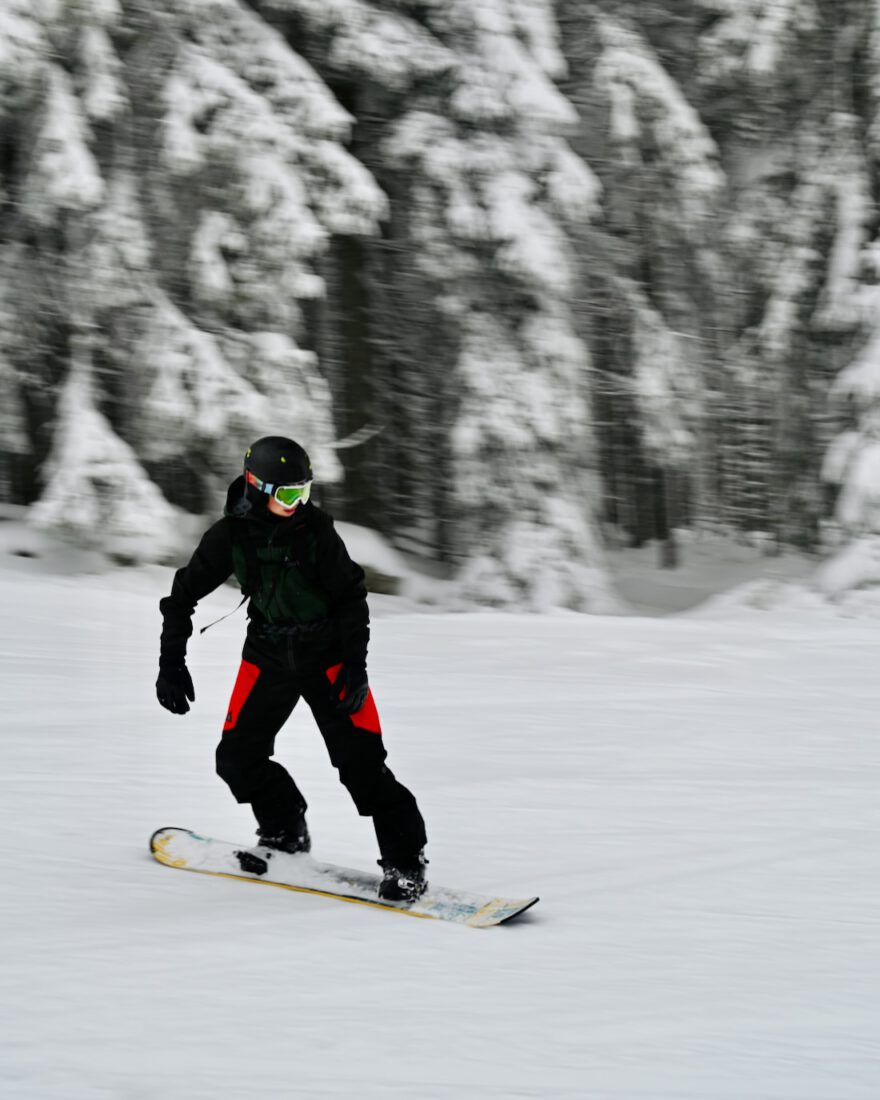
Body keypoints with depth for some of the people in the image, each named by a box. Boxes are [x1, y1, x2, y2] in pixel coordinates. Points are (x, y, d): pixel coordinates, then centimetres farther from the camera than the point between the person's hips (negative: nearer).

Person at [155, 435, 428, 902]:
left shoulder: (315, 528, -14)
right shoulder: (231, 535, -10)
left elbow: (351, 596, -7)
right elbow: (185, 593, 0)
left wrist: (355, 662, -14)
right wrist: (172, 661, -6)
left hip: (328, 655, -3)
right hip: (268, 654, 3)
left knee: (361, 762, -11)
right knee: (236, 757, -3)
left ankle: (404, 862, -2)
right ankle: (286, 833, 21)